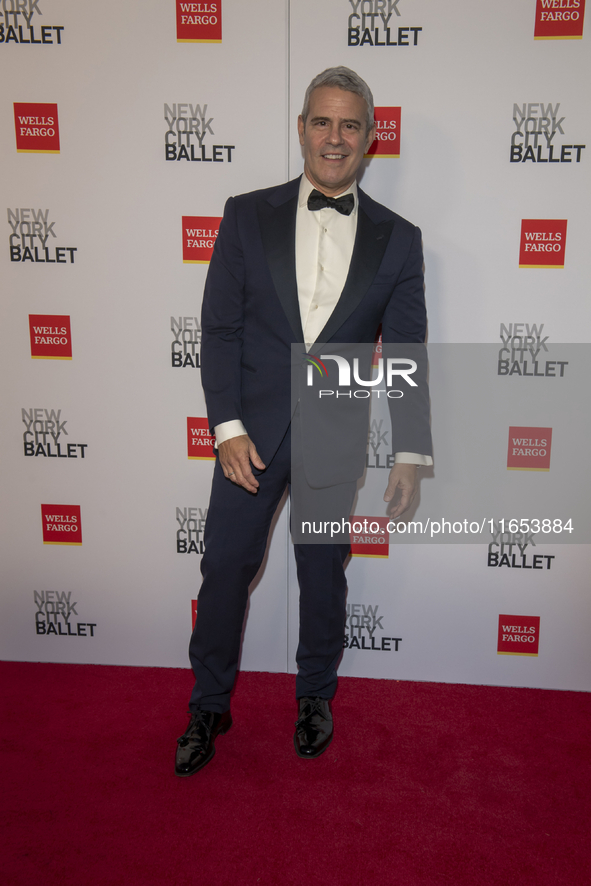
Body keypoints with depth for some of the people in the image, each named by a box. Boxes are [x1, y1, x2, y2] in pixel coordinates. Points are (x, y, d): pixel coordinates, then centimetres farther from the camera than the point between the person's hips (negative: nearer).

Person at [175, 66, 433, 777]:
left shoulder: (397, 239, 1)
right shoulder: (247, 215, 0)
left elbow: (406, 352, 1)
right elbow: (219, 327, -2)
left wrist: (410, 454, -3)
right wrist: (228, 428, -10)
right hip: (253, 428, 0)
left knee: (323, 572, 14)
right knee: (225, 567, 7)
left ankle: (315, 695, 38)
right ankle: (209, 706, 29)